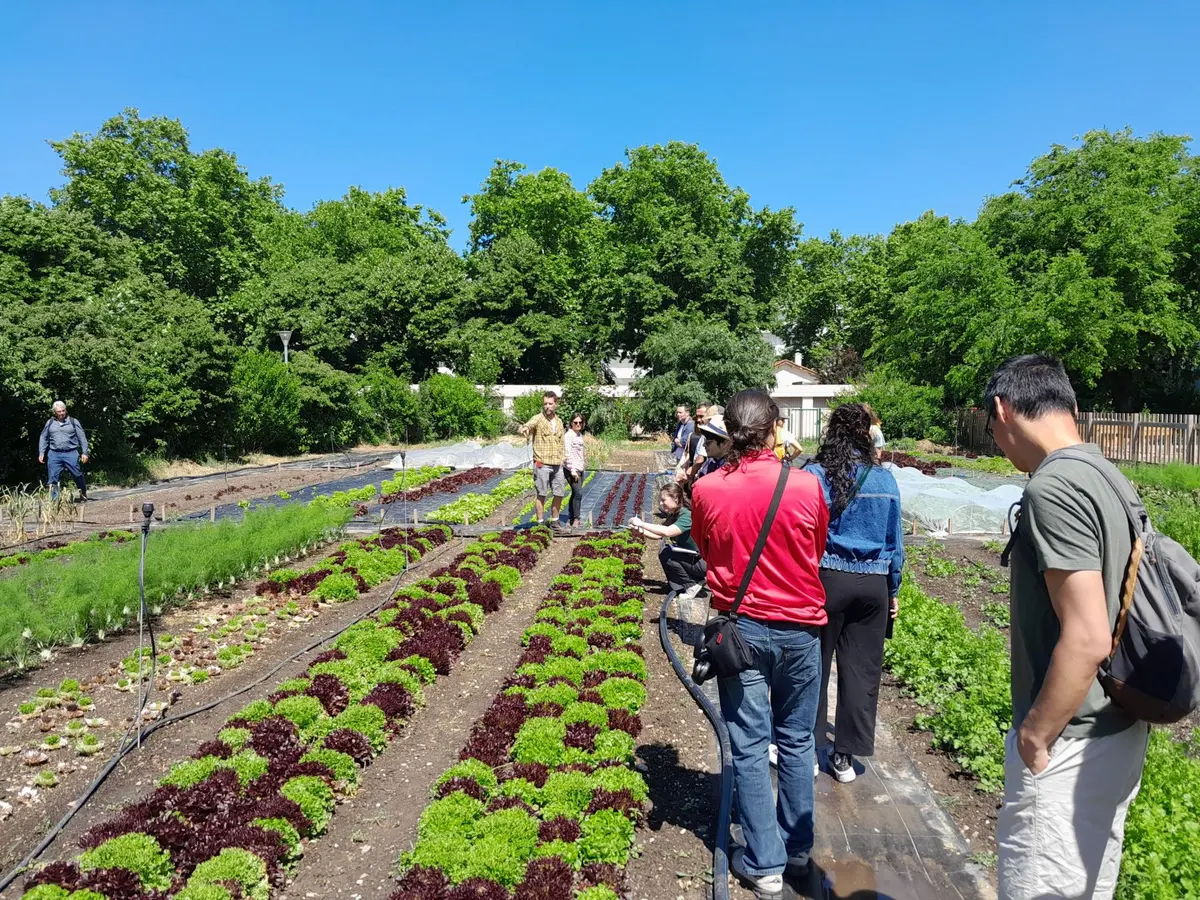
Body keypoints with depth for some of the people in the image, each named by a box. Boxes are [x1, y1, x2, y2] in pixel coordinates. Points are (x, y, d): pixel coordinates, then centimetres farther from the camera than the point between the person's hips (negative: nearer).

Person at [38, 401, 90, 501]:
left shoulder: (73, 421, 5)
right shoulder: (50, 423, 12)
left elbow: (82, 438, 5)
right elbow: (43, 438, 18)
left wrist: (84, 453, -1)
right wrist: (41, 453, 11)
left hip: (71, 453, -2)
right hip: (54, 454, 2)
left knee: (78, 476, -2)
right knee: (52, 478, 0)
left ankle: (83, 495, 16)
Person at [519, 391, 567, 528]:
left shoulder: (559, 421, 13)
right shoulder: (538, 419, -5)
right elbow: (529, 425, -27)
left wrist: (562, 459, 12)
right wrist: (524, 429, -50)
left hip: (557, 465, 6)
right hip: (542, 464, -6)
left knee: (559, 494, 9)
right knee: (541, 495, 0)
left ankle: (554, 521, 23)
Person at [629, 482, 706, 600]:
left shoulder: (687, 516, -23)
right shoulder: (674, 516, 6)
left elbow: (666, 532, -38)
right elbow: (658, 536, 3)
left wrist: (642, 523, -31)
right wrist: (641, 532, -14)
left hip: (704, 562, -9)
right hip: (691, 557, 9)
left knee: (665, 553, -16)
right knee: (664, 548, 1)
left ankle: (692, 584, -3)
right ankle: (679, 586, 7)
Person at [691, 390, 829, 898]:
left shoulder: (706, 490, -12)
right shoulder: (806, 486, -14)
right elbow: (817, 552, 5)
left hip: (741, 627, 0)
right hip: (799, 627, 1)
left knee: (750, 746, 10)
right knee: (796, 741, 17)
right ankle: (798, 848, 32)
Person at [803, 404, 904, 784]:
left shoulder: (814, 475, -9)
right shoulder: (885, 479, 1)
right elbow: (895, 541, 8)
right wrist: (893, 590, 18)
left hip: (826, 579, -2)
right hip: (874, 583, 3)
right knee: (862, 669, 11)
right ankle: (846, 755, 20)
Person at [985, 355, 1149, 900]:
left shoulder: (1052, 488, -23)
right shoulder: (1111, 477, 6)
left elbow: (1086, 640, -28)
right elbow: (1109, 616, 13)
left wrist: (1034, 737, -15)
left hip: (1069, 747, -9)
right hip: (1120, 733, 9)